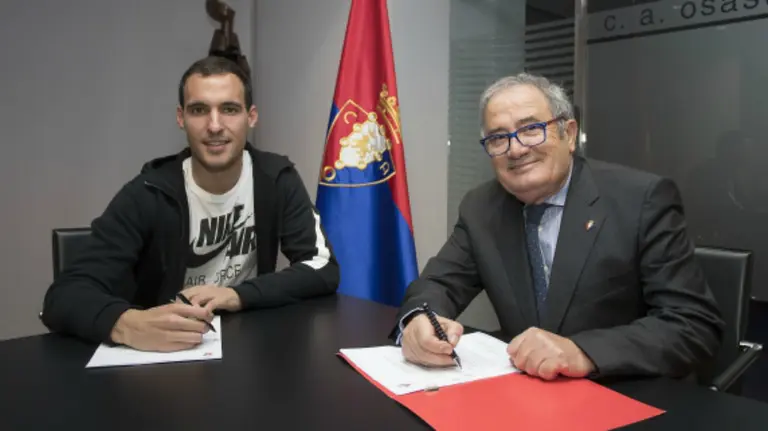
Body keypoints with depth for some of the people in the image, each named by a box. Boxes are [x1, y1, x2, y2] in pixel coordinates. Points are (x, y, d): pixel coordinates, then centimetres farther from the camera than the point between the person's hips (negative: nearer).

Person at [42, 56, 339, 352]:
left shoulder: (278, 180, -6)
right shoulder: (146, 194, -13)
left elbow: (324, 269, -10)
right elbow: (64, 296, -20)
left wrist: (237, 295, -25)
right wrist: (128, 325, -41)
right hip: (159, 353, 0)